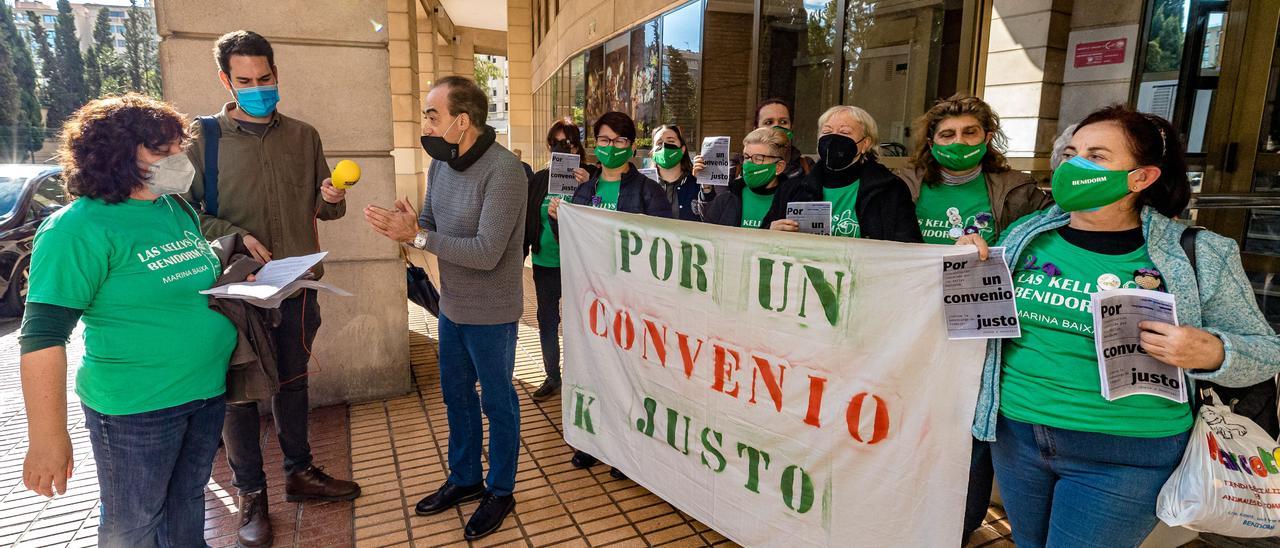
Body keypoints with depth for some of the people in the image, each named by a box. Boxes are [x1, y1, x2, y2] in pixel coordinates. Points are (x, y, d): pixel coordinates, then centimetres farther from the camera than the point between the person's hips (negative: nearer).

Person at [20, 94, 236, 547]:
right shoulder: (81, 228, -16)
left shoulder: (180, 210, 7)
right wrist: (47, 438, -20)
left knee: (187, 504, 21)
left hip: (208, 391, 6)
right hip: (137, 408, -6)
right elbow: (43, 336, -18)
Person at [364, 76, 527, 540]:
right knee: (456, 395, 20)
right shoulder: (441, 162, 2)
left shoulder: (503, 170, -24)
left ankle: (500, 492, 29)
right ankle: (464, 479, 41)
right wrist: (405, 225, -15)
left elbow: (486, 253, -28)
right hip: (452, 308, 8)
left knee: (497, 403, 9)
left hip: (491, 315, -8)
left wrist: (416, 236, -27)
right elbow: (429, 224, 8)